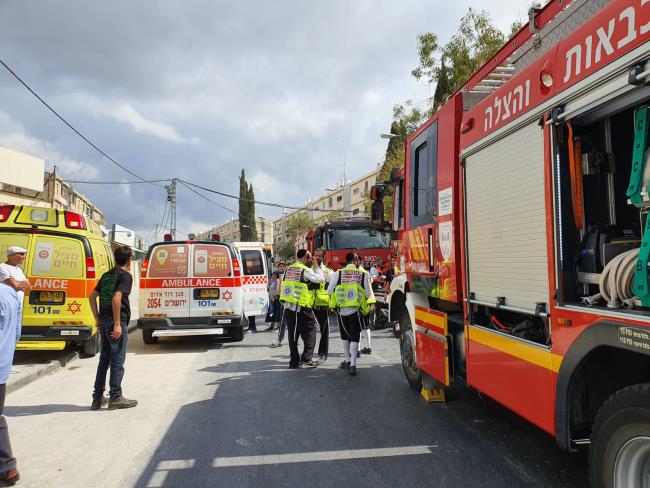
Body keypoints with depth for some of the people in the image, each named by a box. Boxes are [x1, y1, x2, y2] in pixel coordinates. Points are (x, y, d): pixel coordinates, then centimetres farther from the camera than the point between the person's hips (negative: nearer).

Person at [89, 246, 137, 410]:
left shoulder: (107, 275, 14)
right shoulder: (125, 276, -10)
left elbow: (92, 296, 15)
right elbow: (116, 298, -22)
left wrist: (97, 319, 17)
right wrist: (118, 324, -21)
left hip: (104, 321, 8)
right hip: (116, 322, -8)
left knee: (104, 359, 14)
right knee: (117, 360, -1)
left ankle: (97, 398, 19)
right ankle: (116, 398, 4)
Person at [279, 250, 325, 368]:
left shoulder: (288, 269, 13)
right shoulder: (306, 270, -8)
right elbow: (321, 279, -3)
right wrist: (316, 266, 7)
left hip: (287, 307, 7)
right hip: (301, 308, -7)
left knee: (293, 334, 12)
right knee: (310, 331, 6)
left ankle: (294, 361, 17)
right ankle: (306, 358, 0)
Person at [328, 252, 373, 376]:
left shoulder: (337, 274, -3)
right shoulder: (363, 275, -4)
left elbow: (330, 291, -1)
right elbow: (368, 294, -3)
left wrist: (333, 303, 17)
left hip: (342, 310, 2)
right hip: (356, 311, -1)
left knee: (345, 336, 20)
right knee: (354, 337, 4)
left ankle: (347, 360, 29)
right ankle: (352, 364, -4)